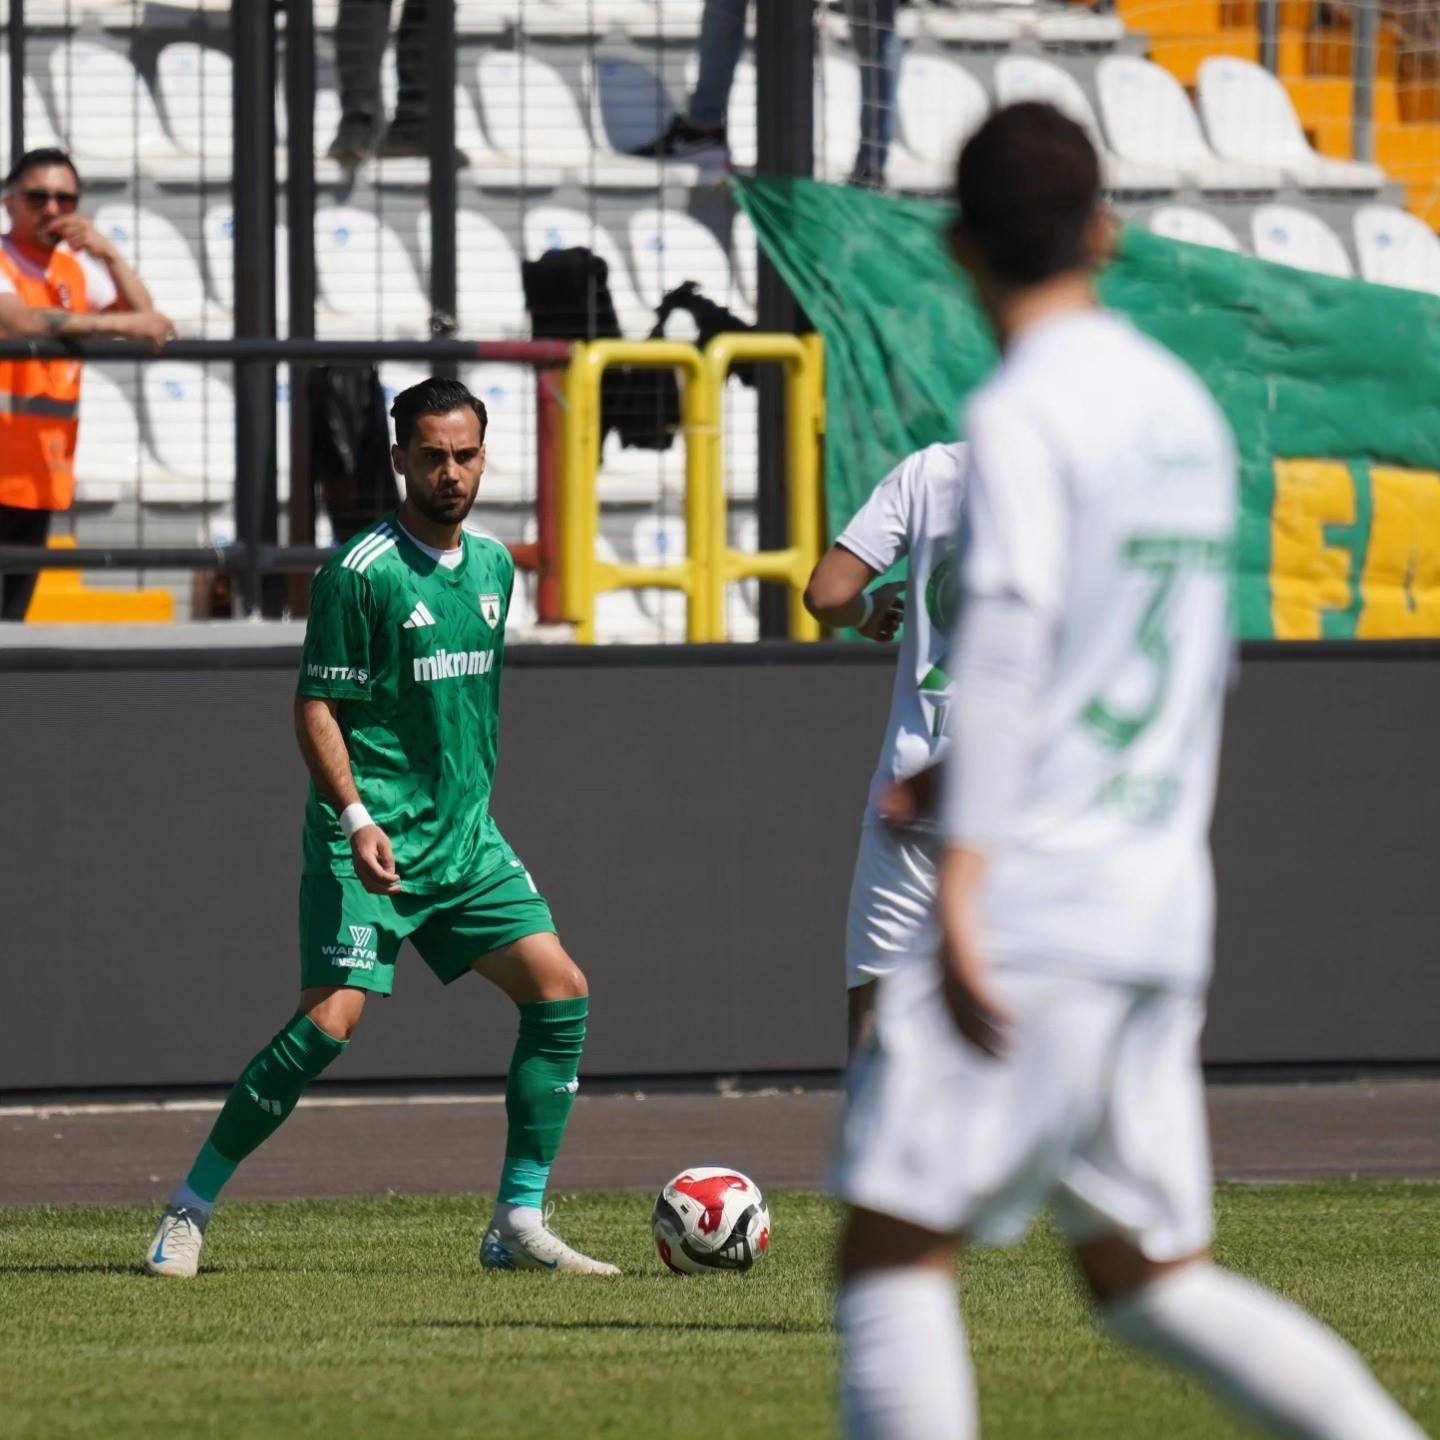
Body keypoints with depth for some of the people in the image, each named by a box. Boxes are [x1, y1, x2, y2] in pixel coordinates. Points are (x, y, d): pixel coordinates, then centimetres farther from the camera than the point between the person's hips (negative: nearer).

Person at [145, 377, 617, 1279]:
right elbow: (316, 706, -11)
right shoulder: (363, 574, -10)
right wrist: (357, 818, -22)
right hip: (375, 846, -7)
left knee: (561, 991, -5)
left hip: (468, 839, 7)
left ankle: (520, 1224, 2)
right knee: (334, 1017, -18)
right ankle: (190, 1210, -5)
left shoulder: (494, 566, 12)